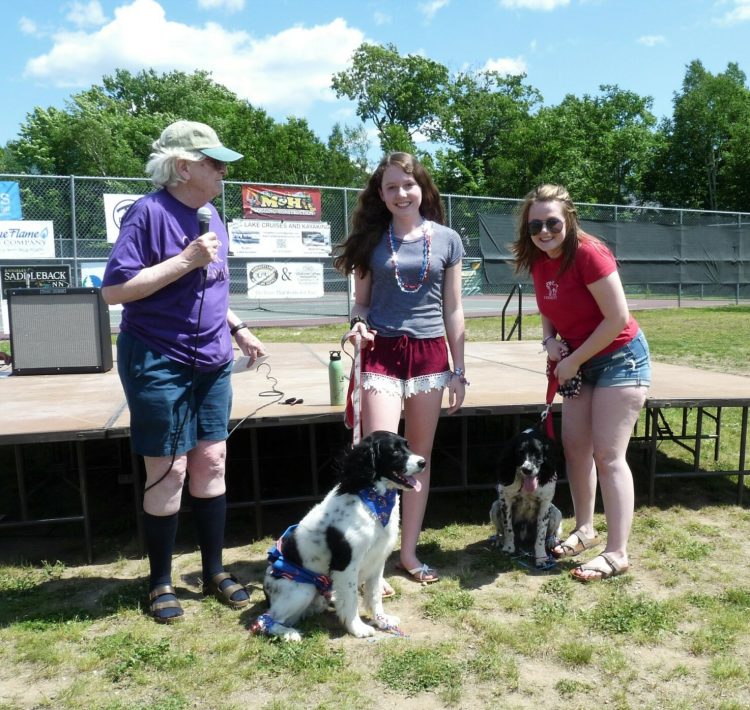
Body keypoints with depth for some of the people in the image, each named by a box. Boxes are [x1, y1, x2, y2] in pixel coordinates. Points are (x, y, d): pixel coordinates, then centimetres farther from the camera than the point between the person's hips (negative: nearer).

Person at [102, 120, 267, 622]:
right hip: (159, 364, -6)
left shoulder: (209, 212, 9)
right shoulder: (149, 213, -14)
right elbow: (114, 289, -19)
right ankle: (161, 582, 22)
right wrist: (186, 259, -23)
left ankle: (215, 570, 26)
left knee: (211, 462, 10)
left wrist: (237, 328, 12)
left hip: (211, 361, 7)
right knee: (168, 471, 3)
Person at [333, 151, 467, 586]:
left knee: (420, 456, 9)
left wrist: (460, 371, 5)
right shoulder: (371, 239, 4)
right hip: (382, 354, -1)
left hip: (430, 354, 2)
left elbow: (453, 310, 7)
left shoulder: (447, 239, 6)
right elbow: (361, 301, 9)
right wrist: (358, 324, -15)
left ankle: (409, 552, 24)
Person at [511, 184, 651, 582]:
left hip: (620, 359, -8)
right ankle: (585, 530, 27)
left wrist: (572, 361, -18)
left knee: (608, 455, -8)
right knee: (575, 446, 10)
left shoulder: (588, 254, -23)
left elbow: (618, 318, -24)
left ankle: (617, 554, 2)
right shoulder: (539, 262, -1)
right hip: (579, 362, 8)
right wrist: (549, 340, -7)